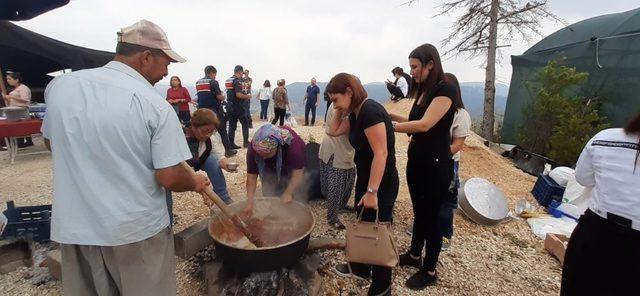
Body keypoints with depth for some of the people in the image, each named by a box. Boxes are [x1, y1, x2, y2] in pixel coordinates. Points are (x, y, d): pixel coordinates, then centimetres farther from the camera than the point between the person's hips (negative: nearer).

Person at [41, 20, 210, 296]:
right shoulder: (155, 104, -19)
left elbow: (51, 142, 14)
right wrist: (195, 182, 1)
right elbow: (170, 178, -19)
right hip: (137, 230, -4)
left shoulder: (59, 84, -3)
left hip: (74, 227, 5)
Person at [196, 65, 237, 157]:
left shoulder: (198, 82, 12)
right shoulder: (213, 82, -9)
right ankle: (228, 150, 9)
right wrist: (223, 97, 7)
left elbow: (200, 96, 18)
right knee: (222, 130, 4)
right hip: (214, 110, -6)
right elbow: (219, 97, -14)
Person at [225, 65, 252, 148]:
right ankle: (246, 142, 8)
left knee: (232, 125, 8)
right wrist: (248, 96, -7)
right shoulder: (237, 80, -15)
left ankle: (231, 144, 10)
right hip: (238, 106, -7)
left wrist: (243, 90, 23)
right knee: (245, 124, 7)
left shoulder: (228, 80, 12)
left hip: (229, 106, 7)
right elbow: (239, 95, -24)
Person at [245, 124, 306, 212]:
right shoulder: (253, 149, -32)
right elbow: (251, 176, -26)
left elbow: (298, 173, -36)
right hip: (270, 167, 3)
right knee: (268, 195, 2)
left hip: (291, 164, -2)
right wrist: (250, 201, -31)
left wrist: (288, 193, -42)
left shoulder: (293, 144, -42)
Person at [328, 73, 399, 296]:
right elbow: (334, 131, 14)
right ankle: (360, 268, 47)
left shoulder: (370, 111, -24)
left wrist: (372, 192, -27)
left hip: (381, 185, -9)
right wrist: (340, 110, 3)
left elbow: (381, 154, -28)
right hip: (365, 179, 10)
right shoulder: (355, 113, 5)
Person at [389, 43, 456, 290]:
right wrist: (392, 116, 1)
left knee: (431, 217, 5)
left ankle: (430, 272, 24)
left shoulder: (445, 89, -15)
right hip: (416, 160, 8)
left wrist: (389, 127, -22)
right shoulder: (423, 91, 11)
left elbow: (425, 124, -25)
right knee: (419, 212, 20)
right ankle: (414, 256, 39)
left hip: (436, 165, -8)